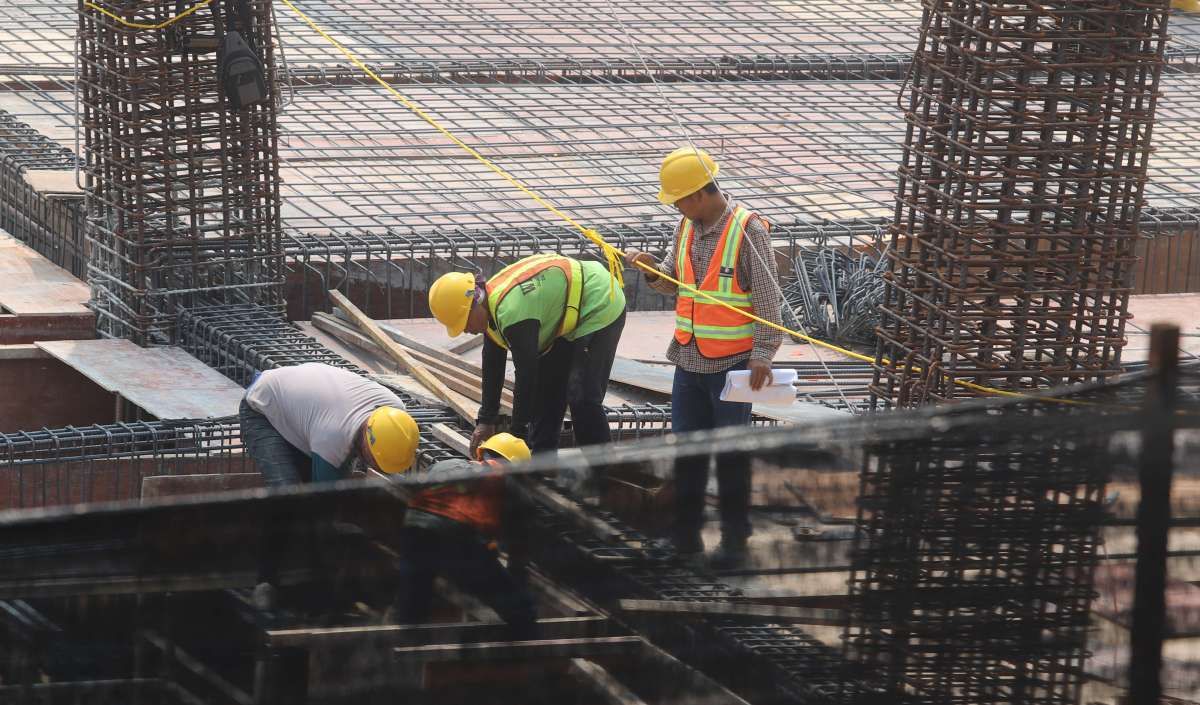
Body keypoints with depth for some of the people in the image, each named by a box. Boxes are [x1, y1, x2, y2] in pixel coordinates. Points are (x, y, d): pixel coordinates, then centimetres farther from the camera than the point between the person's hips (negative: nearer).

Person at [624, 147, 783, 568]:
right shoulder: (687, 227, 7)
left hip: (732, 362, -7)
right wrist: (653, 271, -5)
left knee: (731, 453, 1)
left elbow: (768, 299, -14)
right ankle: (684, 534, 19)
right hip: (689, 359, 7)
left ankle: (734, 540, 9)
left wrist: (763, 354, -19)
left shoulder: (748, 230, -15)